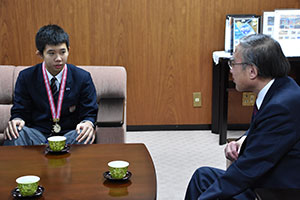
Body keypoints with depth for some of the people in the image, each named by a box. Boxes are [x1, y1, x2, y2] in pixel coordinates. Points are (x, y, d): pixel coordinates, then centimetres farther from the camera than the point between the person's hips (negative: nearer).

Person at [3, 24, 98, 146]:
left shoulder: (83, 78, 2)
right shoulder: (26, 77, 3)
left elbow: (89, 113, 3)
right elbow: (19, 112, 6)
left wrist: (88, 124, -23)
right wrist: (16, 120, -20)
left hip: (69, 136, 0)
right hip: (37, 136, 0)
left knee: (84, 136, -34)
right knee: (15, 132, -31)